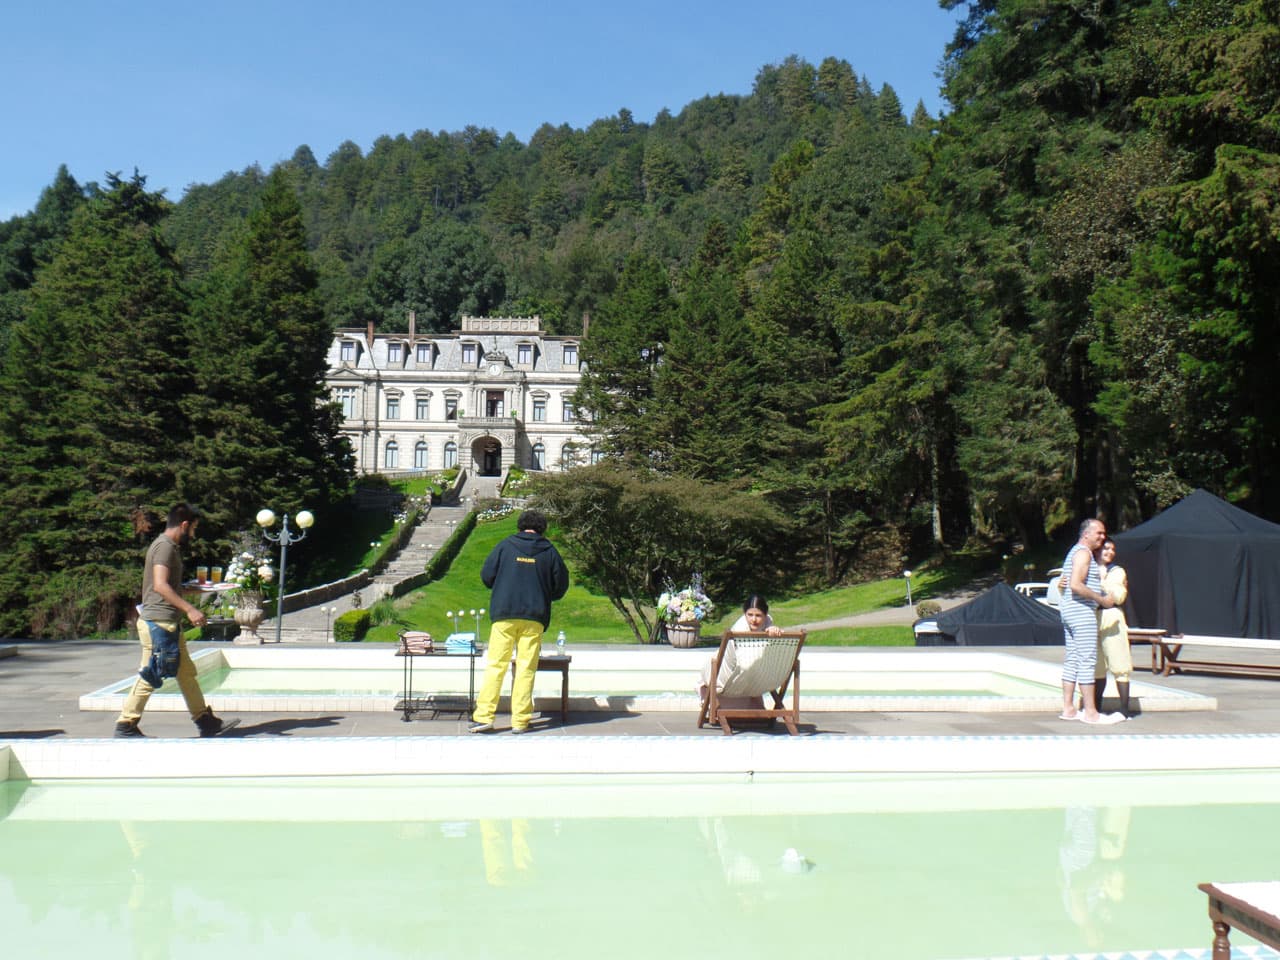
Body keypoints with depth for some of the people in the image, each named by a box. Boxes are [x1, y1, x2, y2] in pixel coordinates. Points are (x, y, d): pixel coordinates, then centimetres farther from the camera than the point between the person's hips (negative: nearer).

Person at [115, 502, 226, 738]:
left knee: (187, 672, 12)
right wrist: (189, 609, -29)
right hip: (158, 622, -10)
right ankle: (125, 725, 6)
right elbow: (160, 585, -26)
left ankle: (204, 720, 17)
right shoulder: (164, 546, -14)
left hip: (169, 623, 10)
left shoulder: (171, 547, 17)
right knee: (150, 676, -3)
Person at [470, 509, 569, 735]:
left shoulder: (505, 546, 2)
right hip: (534, 617, 0)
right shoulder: (550, 551, 4)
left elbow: (486, 575, 3)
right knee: (526, 668, 4)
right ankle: (520, 720, 4)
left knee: (495, 665, 3)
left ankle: (484, 716, 0)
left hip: (504, 615, 0)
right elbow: (561, 584, 9)